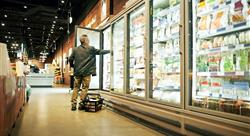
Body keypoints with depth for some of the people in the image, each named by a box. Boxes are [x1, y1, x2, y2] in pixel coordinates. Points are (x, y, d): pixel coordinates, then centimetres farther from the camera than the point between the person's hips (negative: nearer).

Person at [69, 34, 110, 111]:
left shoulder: (75, 49, 6)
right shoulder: (91, 49, -3)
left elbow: (70, 59, 5)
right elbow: (100, 52, 7)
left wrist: (73, 66, 22)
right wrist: (109, 51, 22)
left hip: (77, 72, 4)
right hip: (86, 72, -3)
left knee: (76, 88, 9)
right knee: (84, 88, 4)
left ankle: (73, 104, 9)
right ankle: (81, 104, 5)